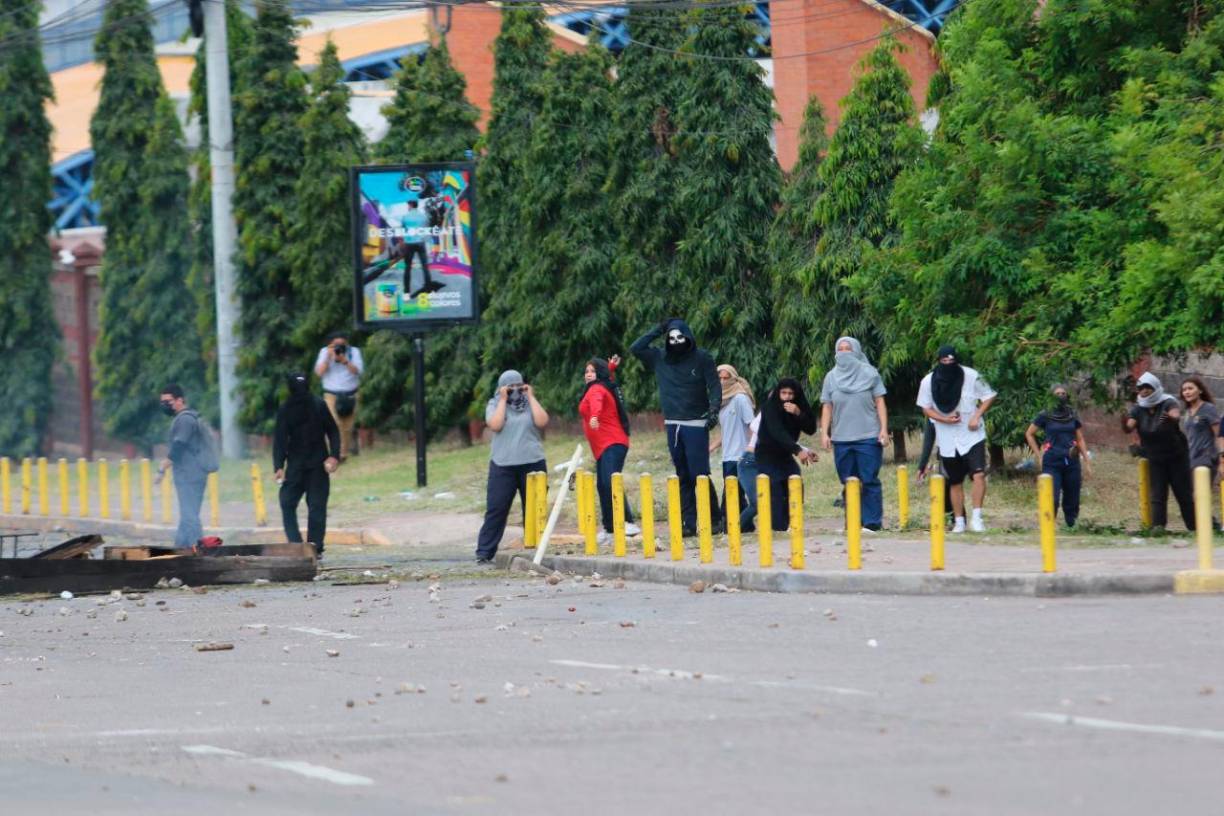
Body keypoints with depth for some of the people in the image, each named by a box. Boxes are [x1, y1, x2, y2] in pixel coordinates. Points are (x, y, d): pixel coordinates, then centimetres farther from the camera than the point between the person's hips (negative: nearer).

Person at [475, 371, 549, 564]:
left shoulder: (530, 403, 10)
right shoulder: (495, 405, 7)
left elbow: (542, 422, -8)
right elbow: (495, 425, -12)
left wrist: (531, 397, -3)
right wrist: (503, 400, -7)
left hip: (532, 463, 2)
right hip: (503, 466, -2)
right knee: (496, 509, -6)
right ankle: (484, 552, -6)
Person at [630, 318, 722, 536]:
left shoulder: (701, 359, -2)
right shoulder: (660, 359, 10)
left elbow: (714, 386, -5)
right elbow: (635, 348, 9)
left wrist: (714, 409, -19)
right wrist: (658, 331, 5)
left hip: (696, 424, -5)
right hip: (673, 425, 5)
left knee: (699, 474, -9)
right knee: (683, 477, 6)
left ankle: (714, 519, -2)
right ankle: (688, 522, 8)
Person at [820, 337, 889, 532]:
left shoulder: (869, 373, 2)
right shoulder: (831, 377, 10)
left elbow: (879, 403, 2)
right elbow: (826, 407, 10)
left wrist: (884, 429, -5)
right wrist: (824, 433, 1)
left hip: (868, 437, -3)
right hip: (841, 439, 3)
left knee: (870, 481, -5)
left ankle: (872, 522, -3)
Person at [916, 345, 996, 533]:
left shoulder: (971, 376, -8)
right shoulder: (928, 382, -3)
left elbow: (988, 397, 2)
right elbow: (926, 408, 5)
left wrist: (976, 416, -12)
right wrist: (944, 419, -12)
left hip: (972, 435, -2)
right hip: (947, 439, 2)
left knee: (979, 474, -19)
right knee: (955, 482, 10)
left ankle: (976, 517, -16)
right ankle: (959, 521, 19)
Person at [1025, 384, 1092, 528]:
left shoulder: (1073, 416, 9)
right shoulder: (1045, 416, 1)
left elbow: (1080, 439, 15)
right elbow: (1029, 434, 9)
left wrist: (1087, 462, 10)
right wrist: (1038, 455, 4)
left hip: (1071, 462, 3)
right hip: (1052, 462, -3)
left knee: (1072, 500, 5)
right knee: (1052, 499, -13)